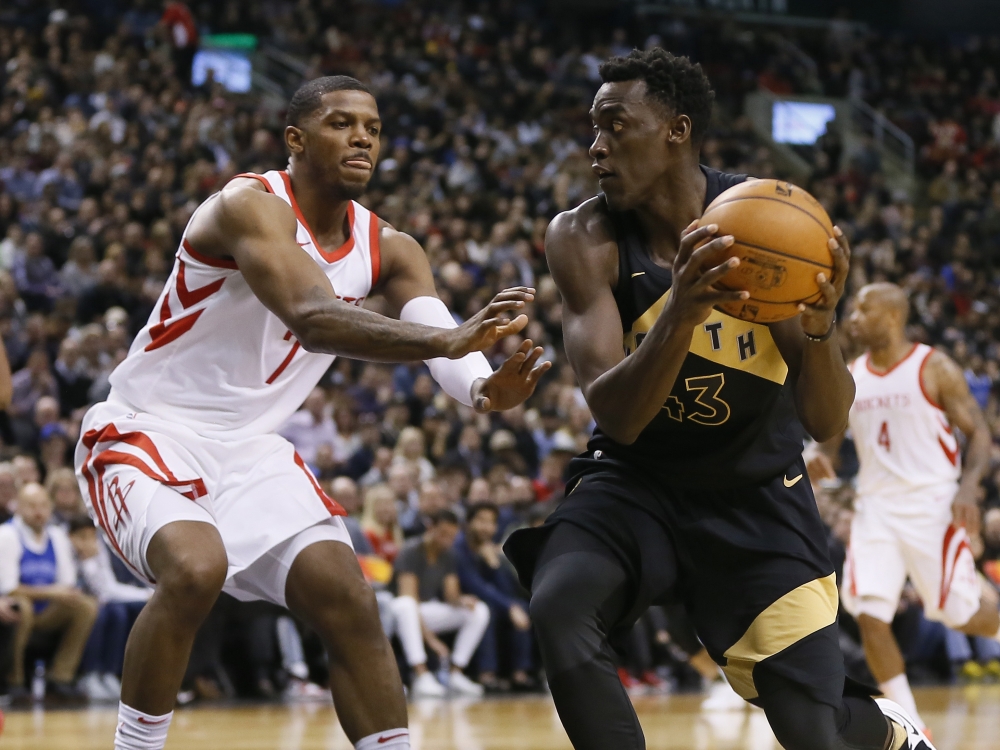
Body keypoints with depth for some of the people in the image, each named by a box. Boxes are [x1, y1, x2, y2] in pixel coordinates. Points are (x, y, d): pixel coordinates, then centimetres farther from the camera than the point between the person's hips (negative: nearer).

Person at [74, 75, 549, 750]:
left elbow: (439, 332, -15)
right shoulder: (252, 207, -21)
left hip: (251, 448, 7)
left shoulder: (388, 251, 2)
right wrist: (448, 339, -52)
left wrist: (483, 388, -40)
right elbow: (311, 317, -38)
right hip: (148, 434, -7)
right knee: (195, 568, -32)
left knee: (348, 601, -6)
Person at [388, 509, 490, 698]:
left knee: (480, 611, -11)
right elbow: (408, 598, -27)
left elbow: (451, 595, 1)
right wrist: (430, 638, -35)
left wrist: (461, 600, -27)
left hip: (429, 611, 7)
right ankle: (421, 675, -45)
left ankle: (456, 674, -12)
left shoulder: (448, 555, 3)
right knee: (404, 605, -42)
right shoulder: (412, 551, -19)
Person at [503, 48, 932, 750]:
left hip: (756, 493, 0)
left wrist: (820, 324, -38)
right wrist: (680, 313, -43)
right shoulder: (584, 239, -16)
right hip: (636, 477, 0)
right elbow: (616, 417, -25)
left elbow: (827, 424, -16)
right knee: (559, 610, -31)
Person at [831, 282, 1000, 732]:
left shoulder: (934, 369, -6)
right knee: (869, 615, -10)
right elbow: (829, 444, 18)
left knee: (963, 614, -3)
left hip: (931, 505, -4)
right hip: (876, 507, 4)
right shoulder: (849, 377, 9)